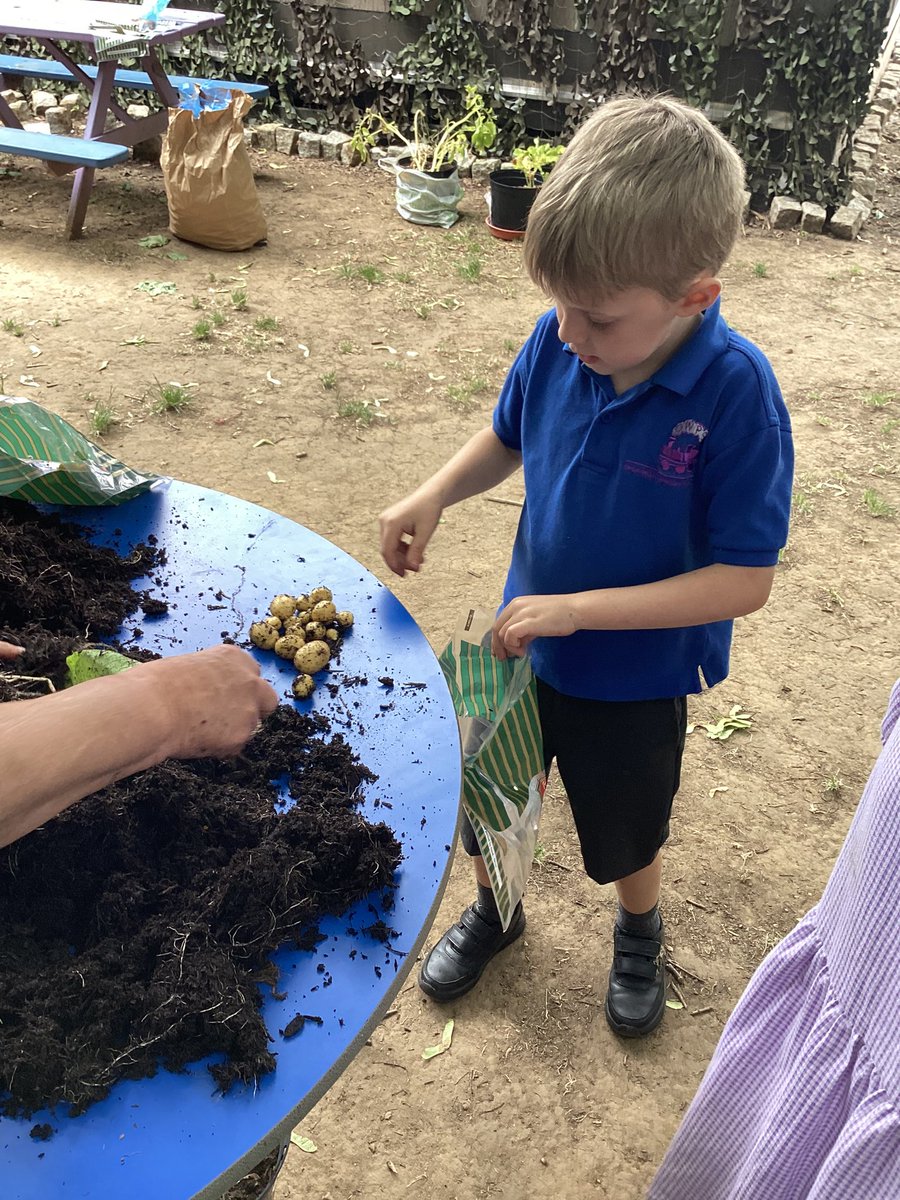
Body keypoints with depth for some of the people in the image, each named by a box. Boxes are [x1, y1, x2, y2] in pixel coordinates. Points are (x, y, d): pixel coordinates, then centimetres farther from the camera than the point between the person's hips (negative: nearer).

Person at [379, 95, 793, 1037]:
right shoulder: (556, 341, -17)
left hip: (635, 676, -3)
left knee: (623, 832, 23)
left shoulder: (736, 395, -29)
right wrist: (434, 494, -16)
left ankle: (639, 929, 58)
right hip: (524, 642, 4)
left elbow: (745, 580, -26)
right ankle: (494, 909, 56)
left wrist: (578, 608, -29)